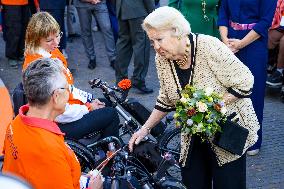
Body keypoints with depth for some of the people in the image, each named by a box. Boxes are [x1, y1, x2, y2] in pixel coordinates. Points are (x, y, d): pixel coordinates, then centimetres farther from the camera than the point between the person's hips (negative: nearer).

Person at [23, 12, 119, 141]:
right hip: (59, 125, -10)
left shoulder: (52, 52, 1)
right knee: (111, 115, -3)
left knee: (106, 103, 23)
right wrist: (88, 108, -15)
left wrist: (88, 99, 3)